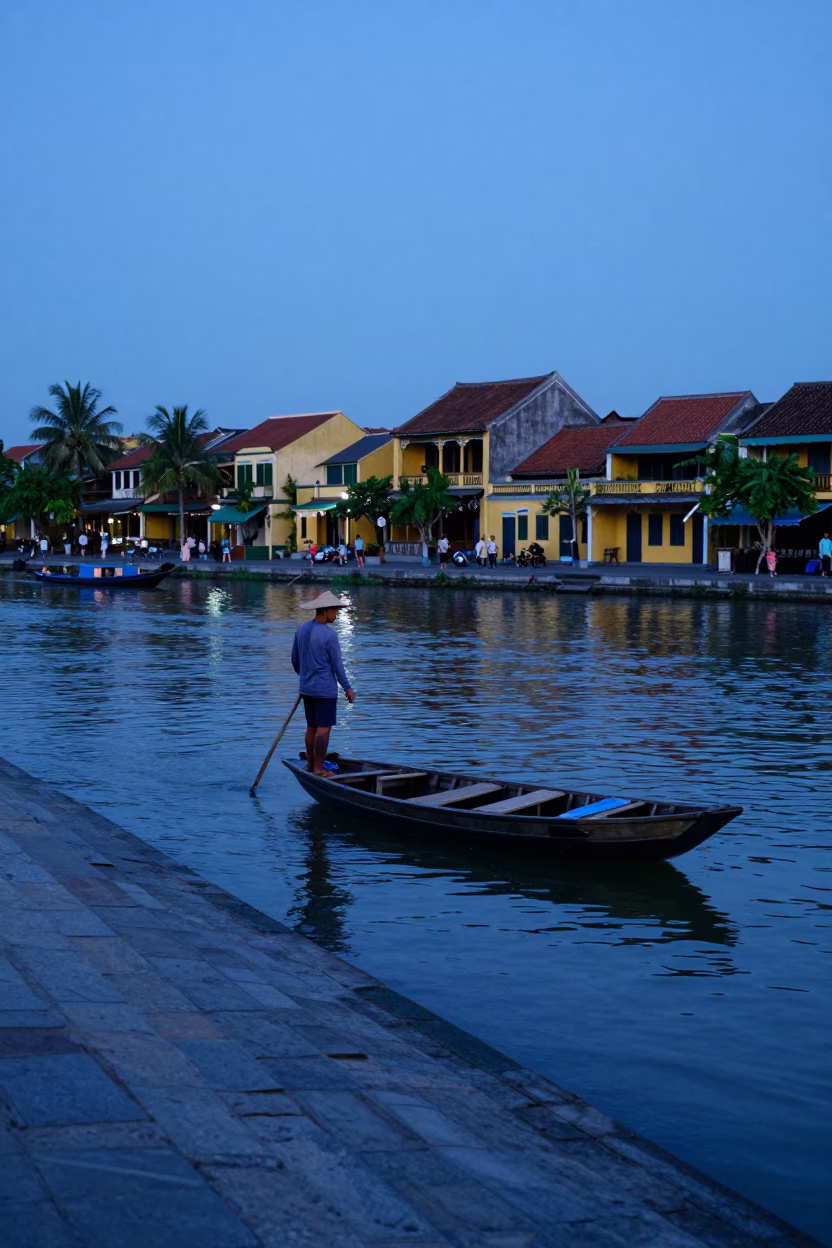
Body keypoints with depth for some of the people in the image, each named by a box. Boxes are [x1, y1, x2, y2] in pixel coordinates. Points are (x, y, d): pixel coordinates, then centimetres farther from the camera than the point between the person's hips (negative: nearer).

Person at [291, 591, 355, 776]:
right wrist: (347, 688, -3)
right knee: (323, 729, -1)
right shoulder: (329, 635, -19)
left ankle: (310, 764, 23)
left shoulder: (301, 629, 3)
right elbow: (337, 665, -13)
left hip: (306, 689, 7)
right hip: (325, 690, -7)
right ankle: (318, 768, 1)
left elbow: (295, 659, 13)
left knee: (311, 727, 16)